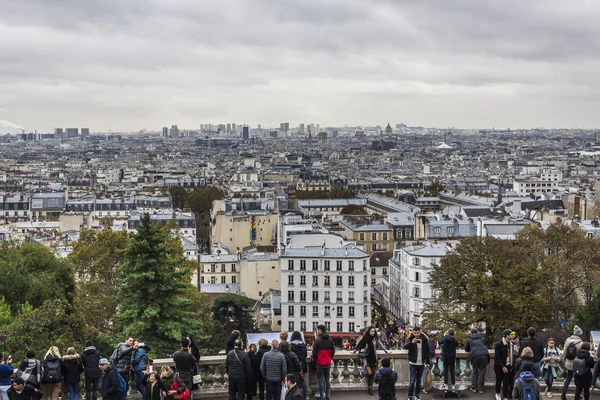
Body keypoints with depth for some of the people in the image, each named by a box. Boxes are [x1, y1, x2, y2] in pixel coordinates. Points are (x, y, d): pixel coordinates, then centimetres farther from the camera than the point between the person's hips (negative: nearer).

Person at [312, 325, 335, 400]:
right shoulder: (330, 340, 3)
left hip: (320, 363, -5)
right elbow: (333, 351, 7)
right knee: (327, 380, 14)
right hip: (328, 363, 5)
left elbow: (314, 353, -12)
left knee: (321, 380, 2)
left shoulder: (317, 341, -15)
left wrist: (314, 361, 4)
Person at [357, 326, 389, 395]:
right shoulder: (365, 338, -10)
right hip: (367, 358, -4)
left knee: (373, 374, 6)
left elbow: (380, 345, 13)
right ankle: (368, 387, 10)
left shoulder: (376, 338, 0)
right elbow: (359, 346, -3)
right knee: (369, 373, -13)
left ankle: (371, 388, 14)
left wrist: (386, 351, 17)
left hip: (373, 358, 4)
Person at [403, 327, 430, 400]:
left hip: (421, 364, 3)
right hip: (413, 364, -3)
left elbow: (427, 352, 10)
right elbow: (405, 346, -26)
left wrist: (427, 362, 9)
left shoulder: (424, 340, 3)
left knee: (419, 380, 12)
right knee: (412, 381, -7)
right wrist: (411, 342, -45)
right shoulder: (410, 339, -7)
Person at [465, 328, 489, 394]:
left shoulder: (469, 339, 17)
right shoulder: (482, 338, 22)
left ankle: (474, 388, 12)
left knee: (475, 371, 12)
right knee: (482, 371, 5)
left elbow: (466, 349, 28)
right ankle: (480, 389, 3)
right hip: (484, 355, 1)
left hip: (475, 355, -1)